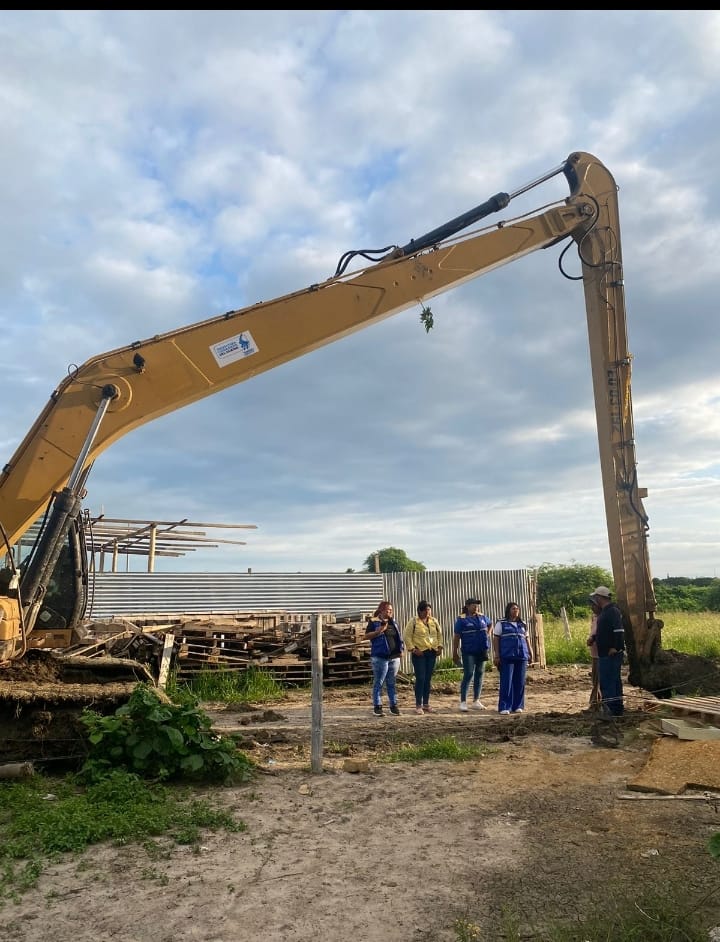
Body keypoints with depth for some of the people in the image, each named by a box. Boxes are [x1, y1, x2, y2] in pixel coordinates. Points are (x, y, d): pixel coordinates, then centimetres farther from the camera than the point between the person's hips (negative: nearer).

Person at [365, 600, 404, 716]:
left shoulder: (394, 623, 16)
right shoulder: (373, 622, -2)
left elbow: (399, 637, 22)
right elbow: (366, 636, -8)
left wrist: (401, 649, 8)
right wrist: (378, 631, -20)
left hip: (394, 657, 5)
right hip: (380, 657, -5)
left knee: (391, 683, 12)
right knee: (378, 682, 0)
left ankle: (394, 705, 18)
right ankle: (377, 706, 8)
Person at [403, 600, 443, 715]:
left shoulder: (434, 621, 10)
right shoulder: (413, 622, -6)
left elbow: (439, 634, 18)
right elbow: (406, 636, -7)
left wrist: (440, 646, 6)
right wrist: (412, 649, -13)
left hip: (432, 653, 5)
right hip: (419, 653, -5)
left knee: (428, 679, 9)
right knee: (420, 679, -7)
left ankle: (426, 704, 19)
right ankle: (418, 705, 1)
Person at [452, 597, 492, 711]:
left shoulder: (482, 617, 8)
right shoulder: (461, 619, -7)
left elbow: (490, 624, 29)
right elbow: (456, 637, -8)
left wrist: (486, 634, 12)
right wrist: (455, 653, -10)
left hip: (482, 650, 5)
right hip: (469, 652, -5)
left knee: (480, 674, 9)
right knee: (468, 675, -7)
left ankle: (476, 701, 19)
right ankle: (463, 702, 1)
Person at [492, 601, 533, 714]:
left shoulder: (523, 625, 16)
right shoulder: (501, 623, 4)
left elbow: (527, 640, 19)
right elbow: (496, 640, 0)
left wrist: (530, 653, 10)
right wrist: (496, 655, -7)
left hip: (522, 656, 4)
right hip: (506, 657, -4)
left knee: (520, 682, 4)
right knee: (506, 682, -5)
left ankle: (518, 706, 15)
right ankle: (504, 707, 0)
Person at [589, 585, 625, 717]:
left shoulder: (613, 611, -15)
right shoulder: (605, 612, 17)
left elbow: (619, 631, -25)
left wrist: (615, 648, -26)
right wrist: (593, 639, 12)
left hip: (611, 654, -10)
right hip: (605, 654, 10)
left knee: (607, 682, -9)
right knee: (614, 681, 15)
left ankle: (610, 710, -6)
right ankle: (617, 709, 23)